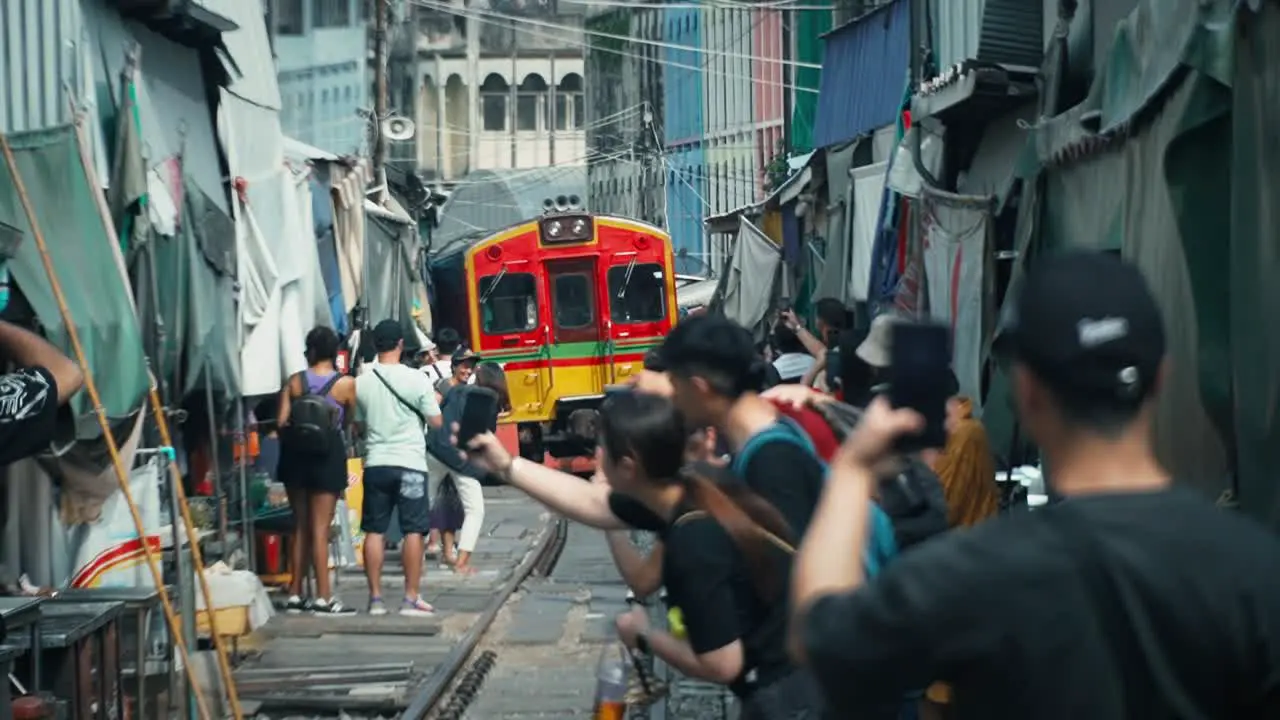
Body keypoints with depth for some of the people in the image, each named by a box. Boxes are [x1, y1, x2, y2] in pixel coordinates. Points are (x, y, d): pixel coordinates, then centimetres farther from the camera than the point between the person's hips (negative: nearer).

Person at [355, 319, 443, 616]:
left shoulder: (361, 383, 1)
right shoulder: (416, 380, -8)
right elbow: (435, 422, -4)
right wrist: (434, 402, 15)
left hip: (376, 462, 3)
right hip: (409, 462, -3)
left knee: (374, 531, 7)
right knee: (413, 531, 2)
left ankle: (376, 598, 8)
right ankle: (411, 599, 1)